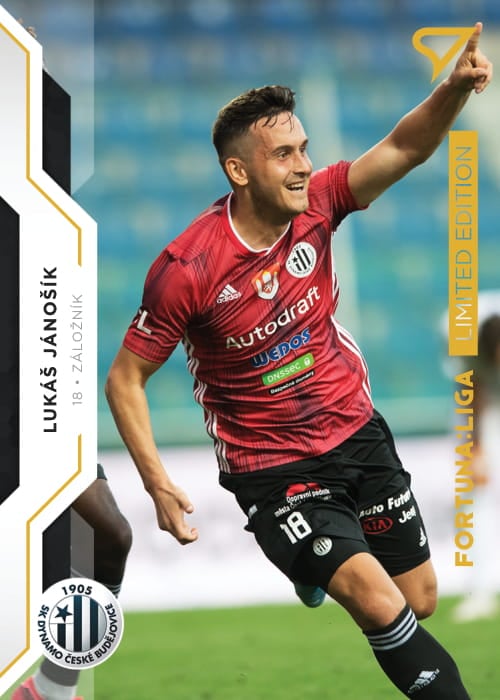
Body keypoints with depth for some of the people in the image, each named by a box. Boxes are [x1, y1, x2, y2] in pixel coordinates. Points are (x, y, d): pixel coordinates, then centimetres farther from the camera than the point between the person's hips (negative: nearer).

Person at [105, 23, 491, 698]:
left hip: (358, 432, 5)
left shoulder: (314, 207, -10)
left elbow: (403, 149, -22)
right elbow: (125, 379, -13)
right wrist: (158, 484, -21)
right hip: (273, 466, -5)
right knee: (383, 608, -22)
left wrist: (453, 90, -42)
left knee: (421, 600, 13)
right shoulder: (187, 269, -22)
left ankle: (319, 570, 45)